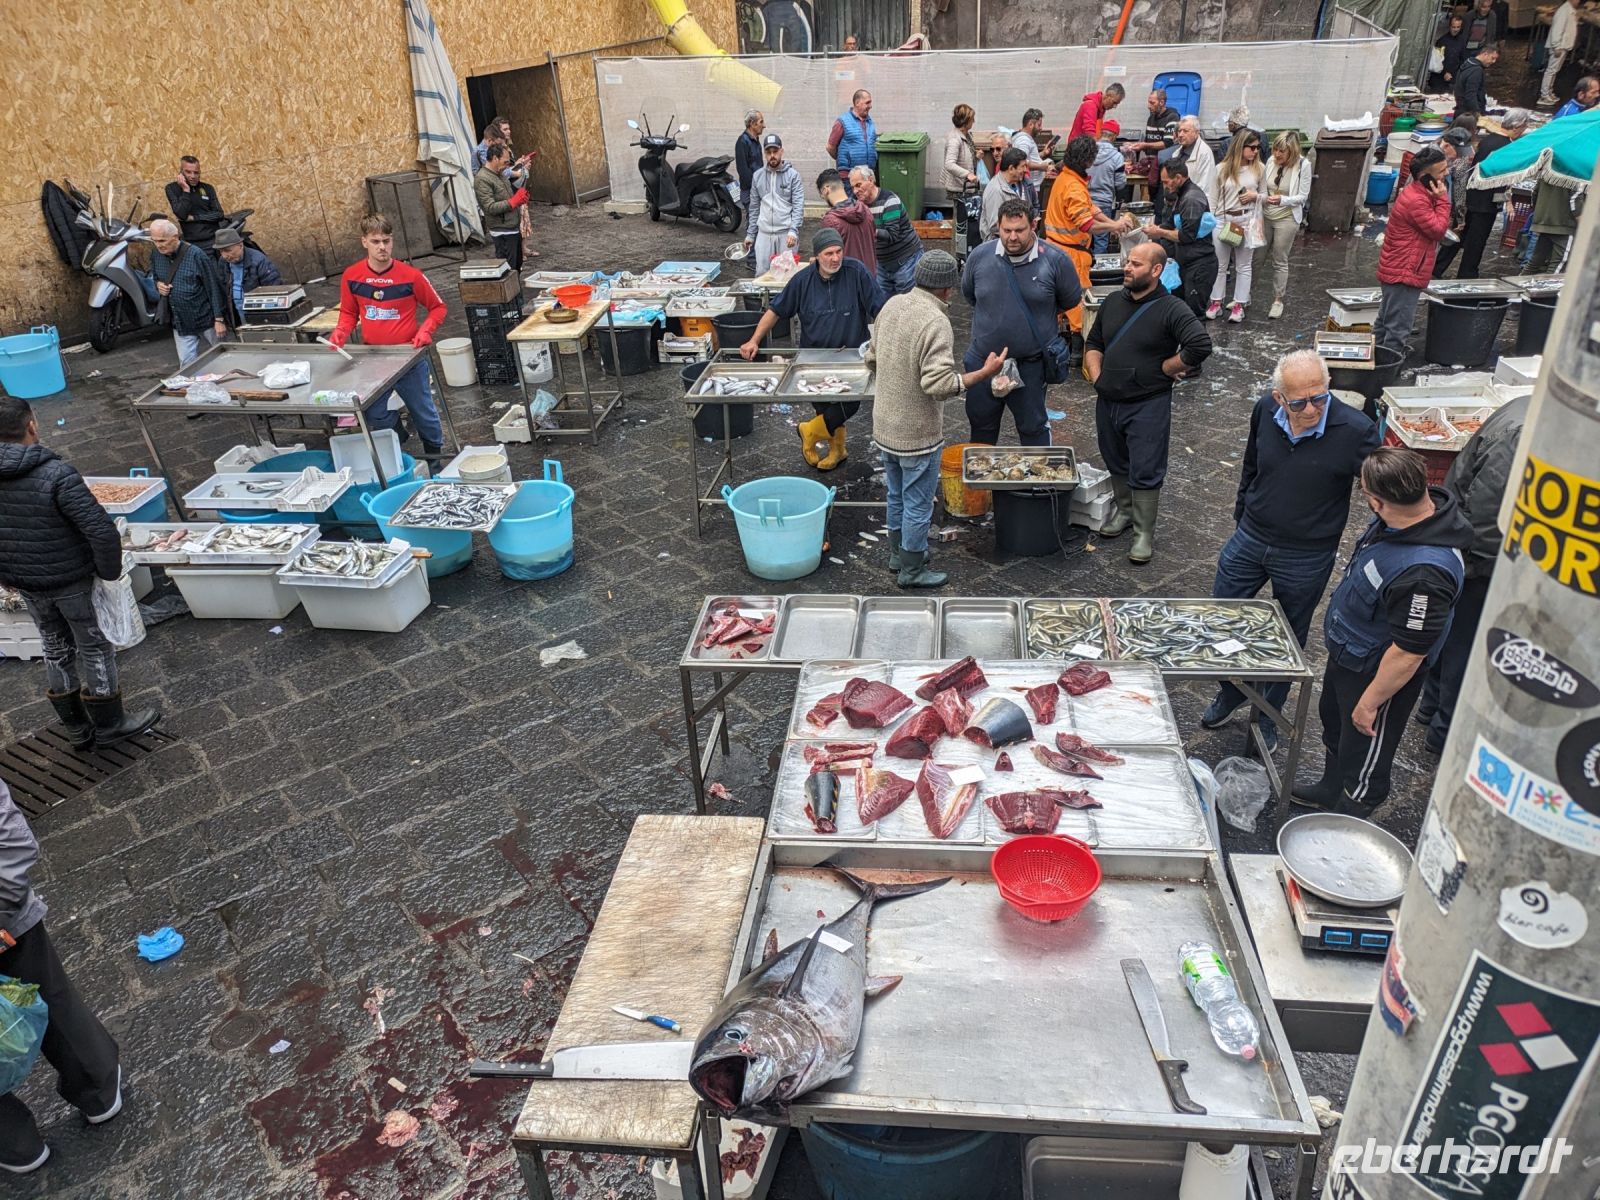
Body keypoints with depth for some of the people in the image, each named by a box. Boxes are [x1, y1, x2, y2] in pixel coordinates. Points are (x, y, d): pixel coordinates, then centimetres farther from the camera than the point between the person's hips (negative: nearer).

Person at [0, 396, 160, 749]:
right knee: (94, 647, 11)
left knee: (56, 648, 20)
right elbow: (102, 531, -29)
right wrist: (110, 571, -12)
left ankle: (77, 729, 32)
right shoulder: (57, 474, -25)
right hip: (71, 581, -6)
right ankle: (109, 726, 23)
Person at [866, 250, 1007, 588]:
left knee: (896, 494, 24)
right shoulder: (936, 323, -25)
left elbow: (872, 358, 11)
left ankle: (898, 553, 41)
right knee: (918, 503, 9)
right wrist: (985, 372, -21)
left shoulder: (893, 304, 0)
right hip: (917, 433, -8)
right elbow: (940, 385, -30)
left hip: (885, 424, 8)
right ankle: (912, 570, 23)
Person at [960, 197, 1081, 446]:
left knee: (1034, 428, 13)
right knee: (981, 426, 19)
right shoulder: (979, 257, -6)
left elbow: (1070, 301, 3)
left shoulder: (1055, 260, -12)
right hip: (983, 359, 3)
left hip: (1031, 364, -3)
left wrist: (1039, 315, 8)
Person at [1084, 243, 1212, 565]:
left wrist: (1164, 369, -16)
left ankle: (1144, 532, 10)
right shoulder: (1113, 301, 7)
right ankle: (1123, 509, 41)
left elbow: (1200, 346, -25)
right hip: (1108, 402, 6)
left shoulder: (1171, 309, -14)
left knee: (1145, 472, -1)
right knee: (1116, 463, 20)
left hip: (1148, 406, -6)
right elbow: (1094, 343, 18)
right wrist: (1096, 376, 3)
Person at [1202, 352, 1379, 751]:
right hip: (1250, 539, 4)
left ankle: (1268, 717, 38)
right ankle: (1232, 691, 42)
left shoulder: (1355, 431, -24)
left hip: (1306, 559, -4)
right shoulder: (1265, 411, -11)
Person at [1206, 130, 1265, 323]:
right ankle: (1216, 302, 18)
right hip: (1223, 220, -1)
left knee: (1244, 266, 7)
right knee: (1219, 264, 7)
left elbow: (1264, 195, 11)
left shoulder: (1259, 168, 1)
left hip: (1247, 221, 1)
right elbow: (1213, 198, 1)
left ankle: (1239, 304, 14)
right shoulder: (1222, 169, -4)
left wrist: (1255, 195, -11)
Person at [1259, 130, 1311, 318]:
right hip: (1266, 216, 4)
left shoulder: (1303, 165, -13)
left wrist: (1283, 200, -27)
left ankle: (1278, 300, 14)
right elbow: (1264, 190, 5)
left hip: (1286, 218, -4)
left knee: (1280, 261, 3)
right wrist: (1259, 214, -1)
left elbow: (1303, 196, -10)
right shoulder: (1272, 161, -4)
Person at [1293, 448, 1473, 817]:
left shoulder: (1423, 573, -43)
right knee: (1334, 721, 32)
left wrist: (1370, 702, -19)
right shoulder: (1425, 505, -14)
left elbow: (1408, 654, -33)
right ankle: (1331, 789, 58)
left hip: (1377, 672, -9)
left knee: (1364, 760, 17)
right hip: (1347, 650, 9)